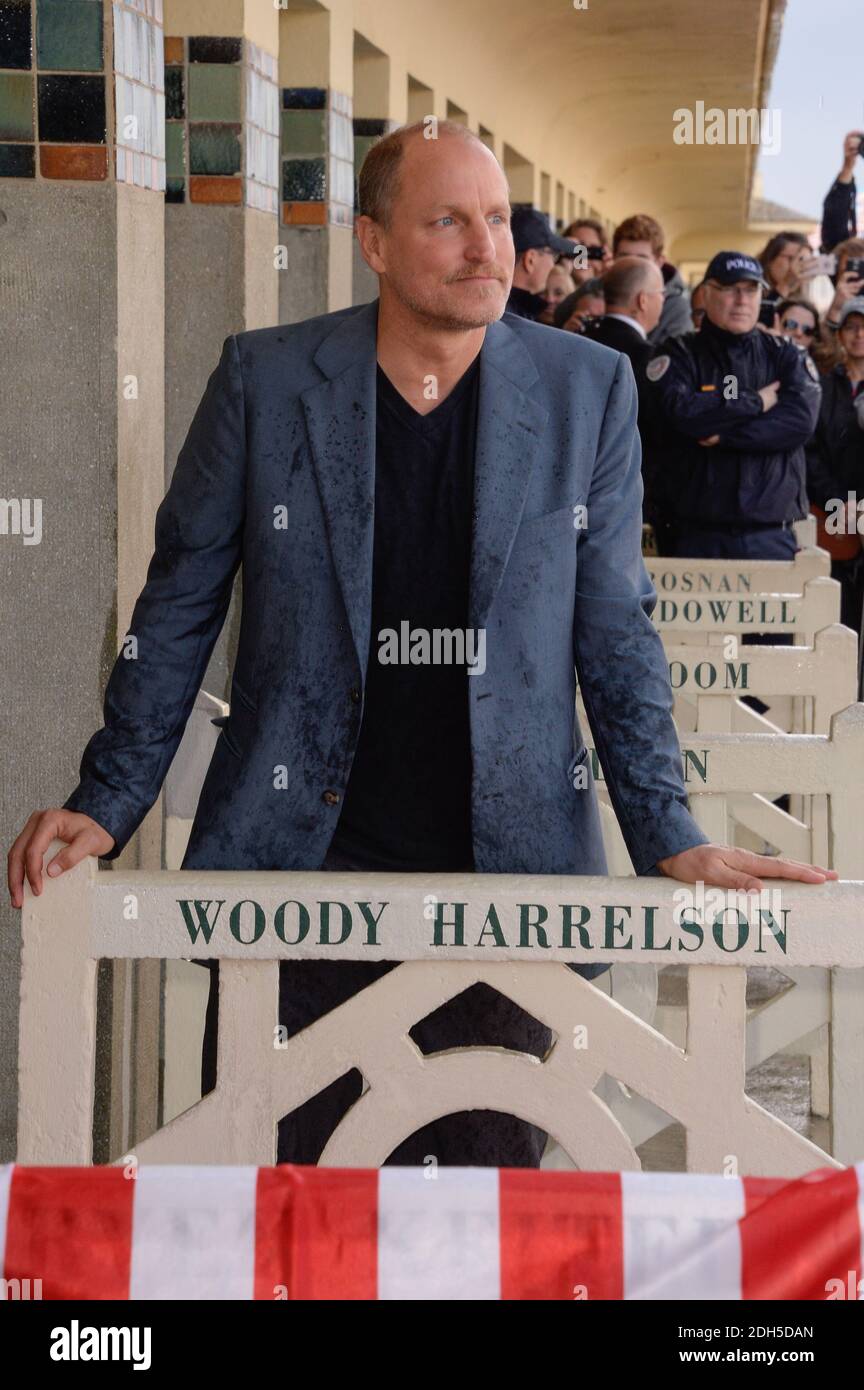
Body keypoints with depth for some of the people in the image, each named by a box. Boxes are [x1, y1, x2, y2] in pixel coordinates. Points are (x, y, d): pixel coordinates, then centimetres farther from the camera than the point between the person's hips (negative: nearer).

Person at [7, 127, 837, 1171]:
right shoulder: (264, 378, 0)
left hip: (505, 860, 1)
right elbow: (180, 607, 6)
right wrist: (106, 804, 0)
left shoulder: (589, 391, 2)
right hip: (306, 863, 0)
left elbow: (614, 629, 6)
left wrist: (668, 840, 0)